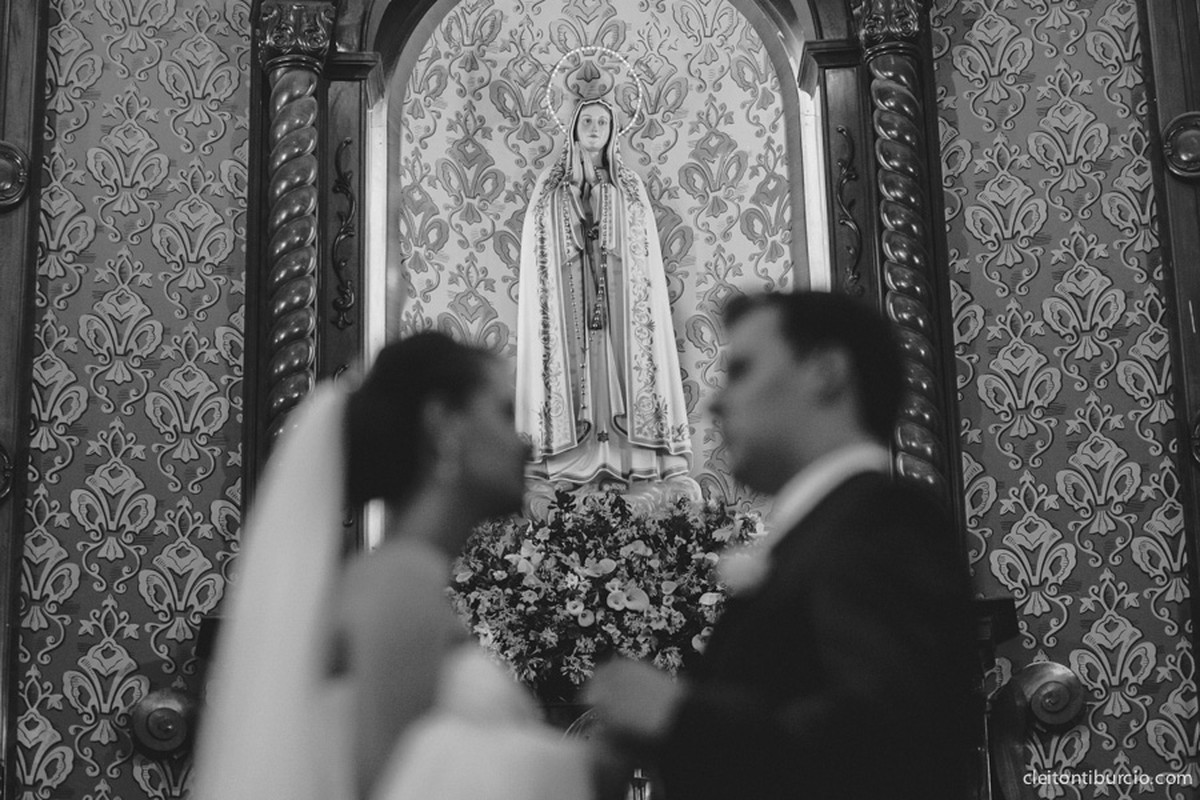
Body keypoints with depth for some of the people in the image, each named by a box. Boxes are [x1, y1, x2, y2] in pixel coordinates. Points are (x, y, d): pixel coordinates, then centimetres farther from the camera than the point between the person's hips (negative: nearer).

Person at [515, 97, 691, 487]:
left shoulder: (630, 187, 13)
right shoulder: (550, 189, 12)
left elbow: (647, 254, 9)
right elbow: (536, 257, 8)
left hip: (618, 290, 0)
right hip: (566, 292, 0)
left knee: (620, 354, -8)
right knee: (572, 354, -10)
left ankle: (625, 452, -10)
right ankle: (575, 455, -11)